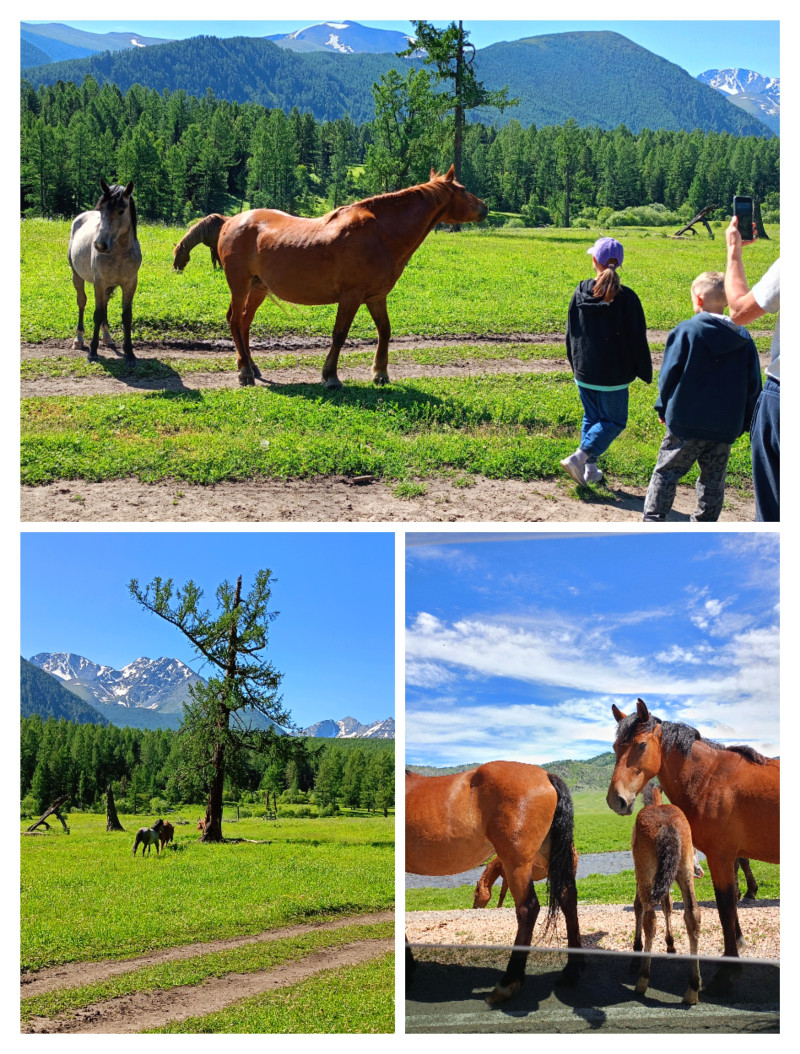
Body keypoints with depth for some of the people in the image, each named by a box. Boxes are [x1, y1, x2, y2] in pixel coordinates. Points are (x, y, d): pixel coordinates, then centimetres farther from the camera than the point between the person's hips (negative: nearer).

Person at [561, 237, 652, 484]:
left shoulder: (580, 292, -2)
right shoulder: (626, 297, -14)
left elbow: (571, 334, 8)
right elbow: (638, 339, -9)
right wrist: (645, 372, 3)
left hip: (584, 373, 4)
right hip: (613, 375, -4)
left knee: (591, 418, 19)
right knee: (614, 420, 8)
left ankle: (590, 470, 16)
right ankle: (579, 457, -8)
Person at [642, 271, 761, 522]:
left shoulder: (686, 330, -9)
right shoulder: (742, 337, 4)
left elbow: (669, 375, -7)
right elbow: (753, 385, 7)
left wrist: (663, 408, 6)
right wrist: (745, 422, 15)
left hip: (686, 423, -3)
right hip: (726, 426, 4)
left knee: (666, 472, 7)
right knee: (713, 480, 14)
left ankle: (653, 519, 4)